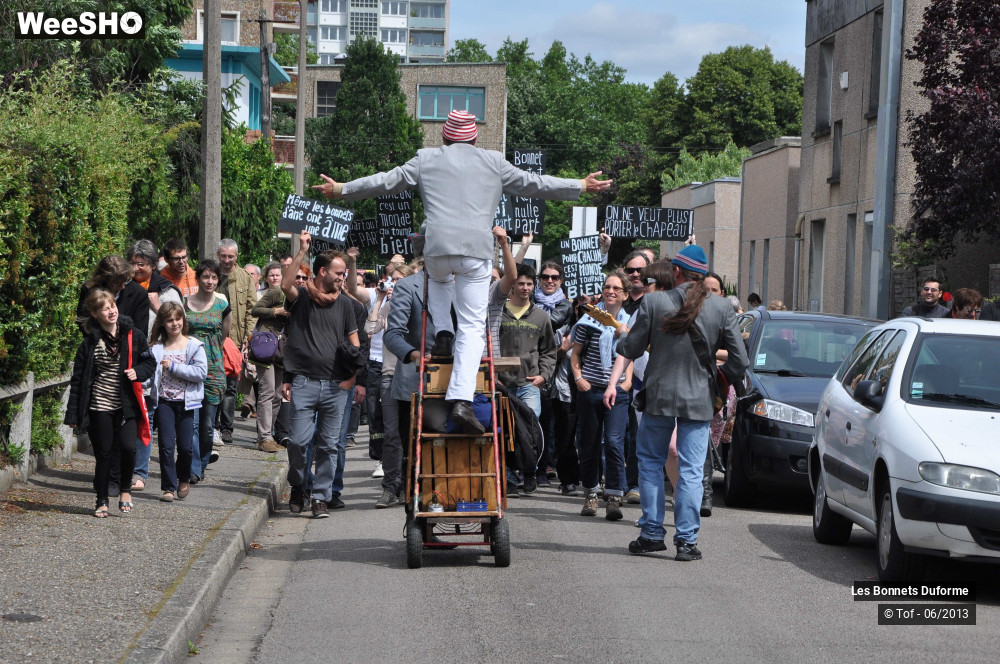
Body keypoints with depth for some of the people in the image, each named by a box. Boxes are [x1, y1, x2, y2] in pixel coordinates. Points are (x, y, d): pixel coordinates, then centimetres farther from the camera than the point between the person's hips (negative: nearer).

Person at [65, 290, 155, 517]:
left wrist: (137, 372, -11)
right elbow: (78, 379, 0)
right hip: (100, 406, -1)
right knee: (103, 454, 4)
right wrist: (73, 413, -2)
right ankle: (101, 501, 19)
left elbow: (150, 363, 12)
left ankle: (125, 490, 7)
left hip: (126, 405, 1)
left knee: (128, 447, -17)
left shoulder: (134, 335, 1)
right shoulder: (90, 342, -3)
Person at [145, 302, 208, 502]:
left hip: (186, 401, -1)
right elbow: (150, 373, 13)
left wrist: (173, 367, -14)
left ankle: (184, 480, 27)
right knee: (166, 446, -4)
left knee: (186, 446, 0)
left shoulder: (194, 346, 0)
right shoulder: (156, 348, 7)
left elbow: (201, 372, -11)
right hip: (164, 401, 1)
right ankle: (168, 487, 4)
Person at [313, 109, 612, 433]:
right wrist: (579, 187, 33)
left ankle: (443, 333, 18)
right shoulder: (493, 162, 16)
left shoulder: (426, 159, 15)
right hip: (477, 250, -1)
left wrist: (342, 189, 32)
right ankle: (461, 400, -15)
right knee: (473, 326, -1)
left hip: (437, 248, 1)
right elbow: (534, 184, 21)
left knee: (439, 278, 38)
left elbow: (385, 181, 19)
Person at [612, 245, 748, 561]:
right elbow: (740, 360, -1)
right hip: (699, 399, 1)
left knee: (650, 462, 16)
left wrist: (622, 337, 20)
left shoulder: (653, 302, -8)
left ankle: (652, 533, 16)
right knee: (691, 471, 5)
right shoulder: (721, 308, -3)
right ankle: (687, 540, 2)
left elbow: (631, 349, -2)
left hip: (659, 395, -1)